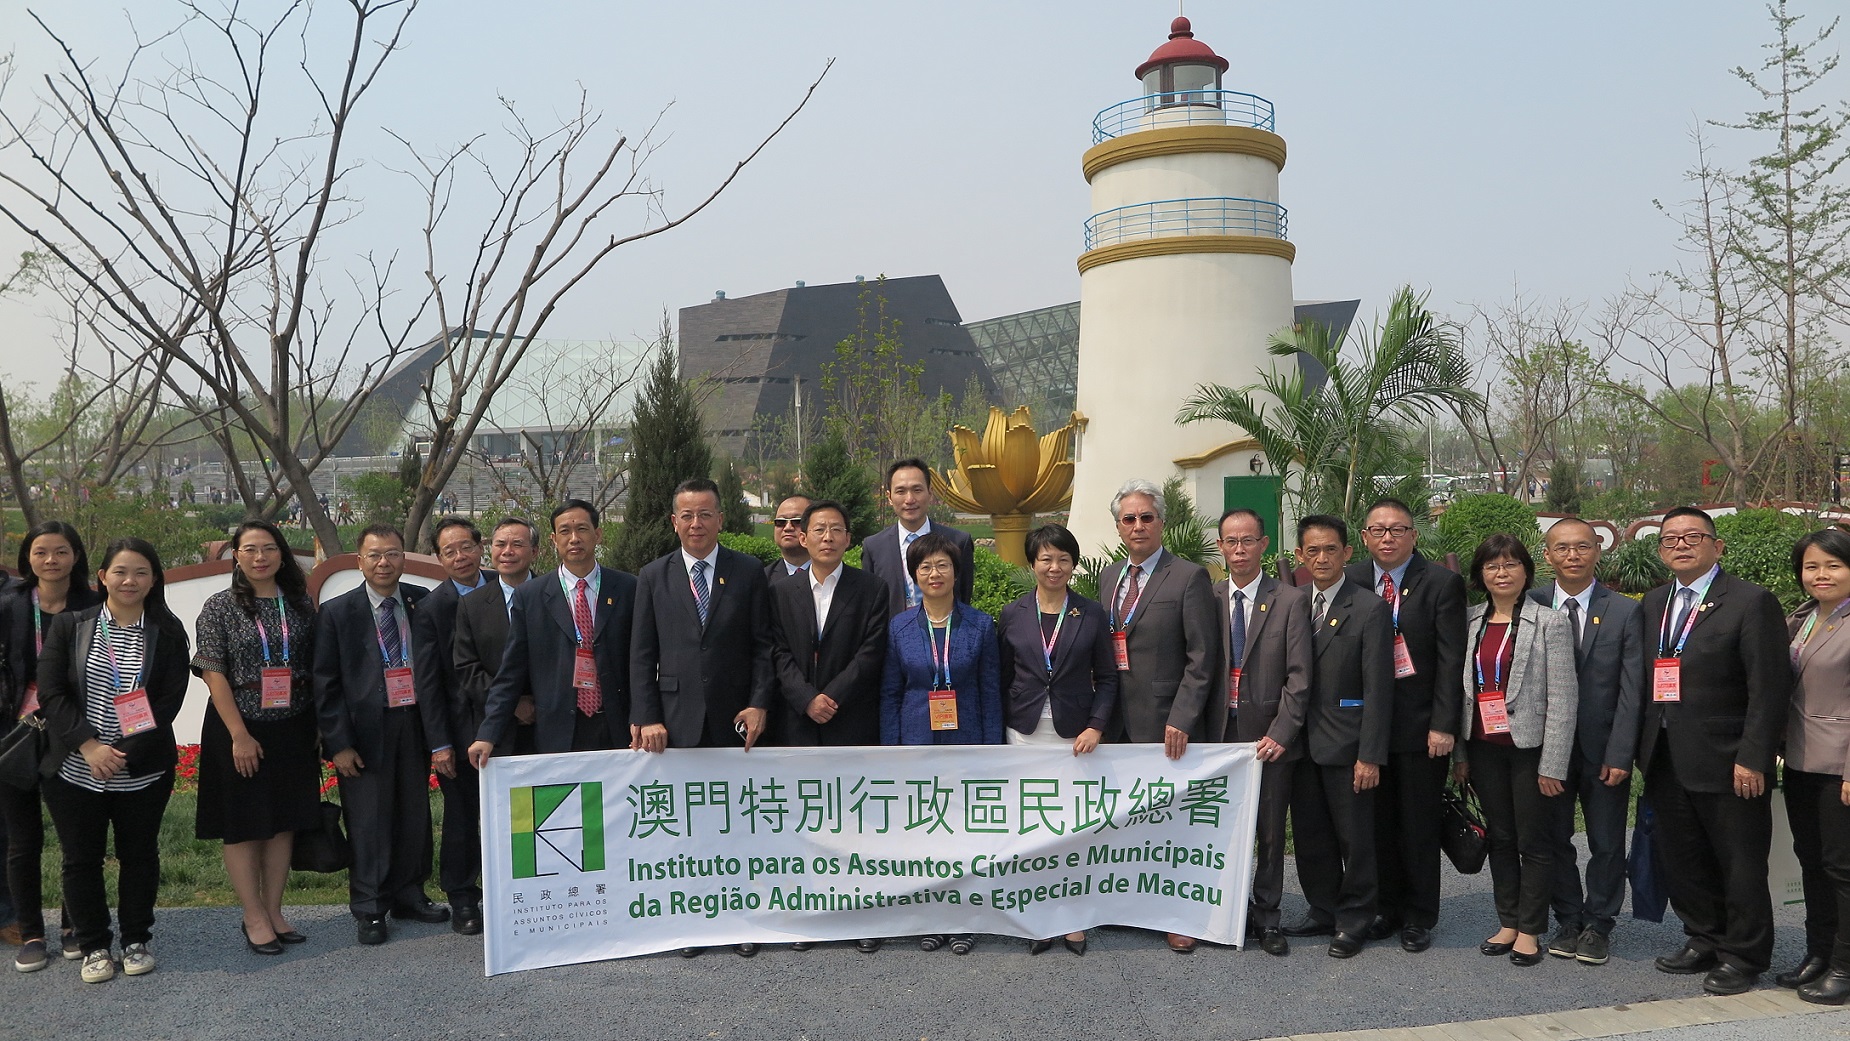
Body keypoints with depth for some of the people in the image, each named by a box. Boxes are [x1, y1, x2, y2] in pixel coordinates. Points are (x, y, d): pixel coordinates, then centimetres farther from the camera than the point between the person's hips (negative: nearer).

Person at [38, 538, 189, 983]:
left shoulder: (167, 633, 0)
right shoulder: (70, 625, 2)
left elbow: (170, 700, -5)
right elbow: (51, 692, -4)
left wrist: (125, 752, -14)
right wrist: (90, 746, -16)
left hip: (142, 773, 0)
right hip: (75, 770, 0)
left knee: (139, 855, 10)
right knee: (81, 859, 8)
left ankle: (136, 941, 26)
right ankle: (94, 946, 23)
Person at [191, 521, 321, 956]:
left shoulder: (300, 605, 5)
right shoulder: (220, 607, -5)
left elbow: (314, 669, 8)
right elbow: (213, 673, -9)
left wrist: (320, 727, 3)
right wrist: (239, 735, -15)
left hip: (292, 728, 4)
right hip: (238, 728, -3)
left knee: (284, 821, 10)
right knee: (242, 825, 4)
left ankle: (274, 911, 21)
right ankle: (254, 918, 15)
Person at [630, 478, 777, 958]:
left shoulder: (748, 572, 5)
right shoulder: (653, 577, 7)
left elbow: (764, 645, 3)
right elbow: (642, 655, 5)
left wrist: (760, 703, -8)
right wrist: (647, 718, -3)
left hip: (736, 720, -1)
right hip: (677, 721, 1)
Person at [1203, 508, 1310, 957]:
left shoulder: (1291, 601, -2)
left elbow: (1299, 676, -6)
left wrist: (1280, 734, -12)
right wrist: (1199, 731, -1)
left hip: (1271, 737, -2)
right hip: (1220, 733, 2)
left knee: (1271, 832, 7)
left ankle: (1267, 916, 20)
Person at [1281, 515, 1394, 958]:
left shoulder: (1370, 609, -8)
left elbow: (1378, 689, -11)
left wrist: (1370, 755, -15)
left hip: (1345, 744, -5)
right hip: (1302, 741, 5)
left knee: (1355, 838, 6)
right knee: (1310, 835, 14)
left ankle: (1353, 921, 21)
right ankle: (1323, 913, 30)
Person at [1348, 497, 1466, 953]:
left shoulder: (1442, 584, -6)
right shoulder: (1350, 581, 4)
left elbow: (1451, 660, -8)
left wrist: (1443, 725, -13)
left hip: (1421, 726, -3)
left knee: (1419, 825, 7)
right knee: (1378, 822, 11)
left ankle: (1419, 916, 21)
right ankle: (1387, 908, 26)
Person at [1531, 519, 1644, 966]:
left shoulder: (1625, 612, -3)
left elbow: (1631, 690, -5)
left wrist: (1619, 755, -11)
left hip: (1603, 747, -1)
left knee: (1607, 844, 8)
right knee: (1553, 839, 10)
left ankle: (1597, 925, 24)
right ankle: (1568, 921, 26)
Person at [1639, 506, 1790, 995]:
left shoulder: (1752, 602, -9)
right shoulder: (1654, 602, 11)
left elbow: (1769, 688, -13)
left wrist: (1752, 758, -17)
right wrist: (1644, 749, 7)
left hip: (1725, 762, -6)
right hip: (1666, 761, 6)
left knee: (1740, 864, 6)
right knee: (1684, 861, 16)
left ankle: (1743, 957, 21)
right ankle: (1704, 941, 32)